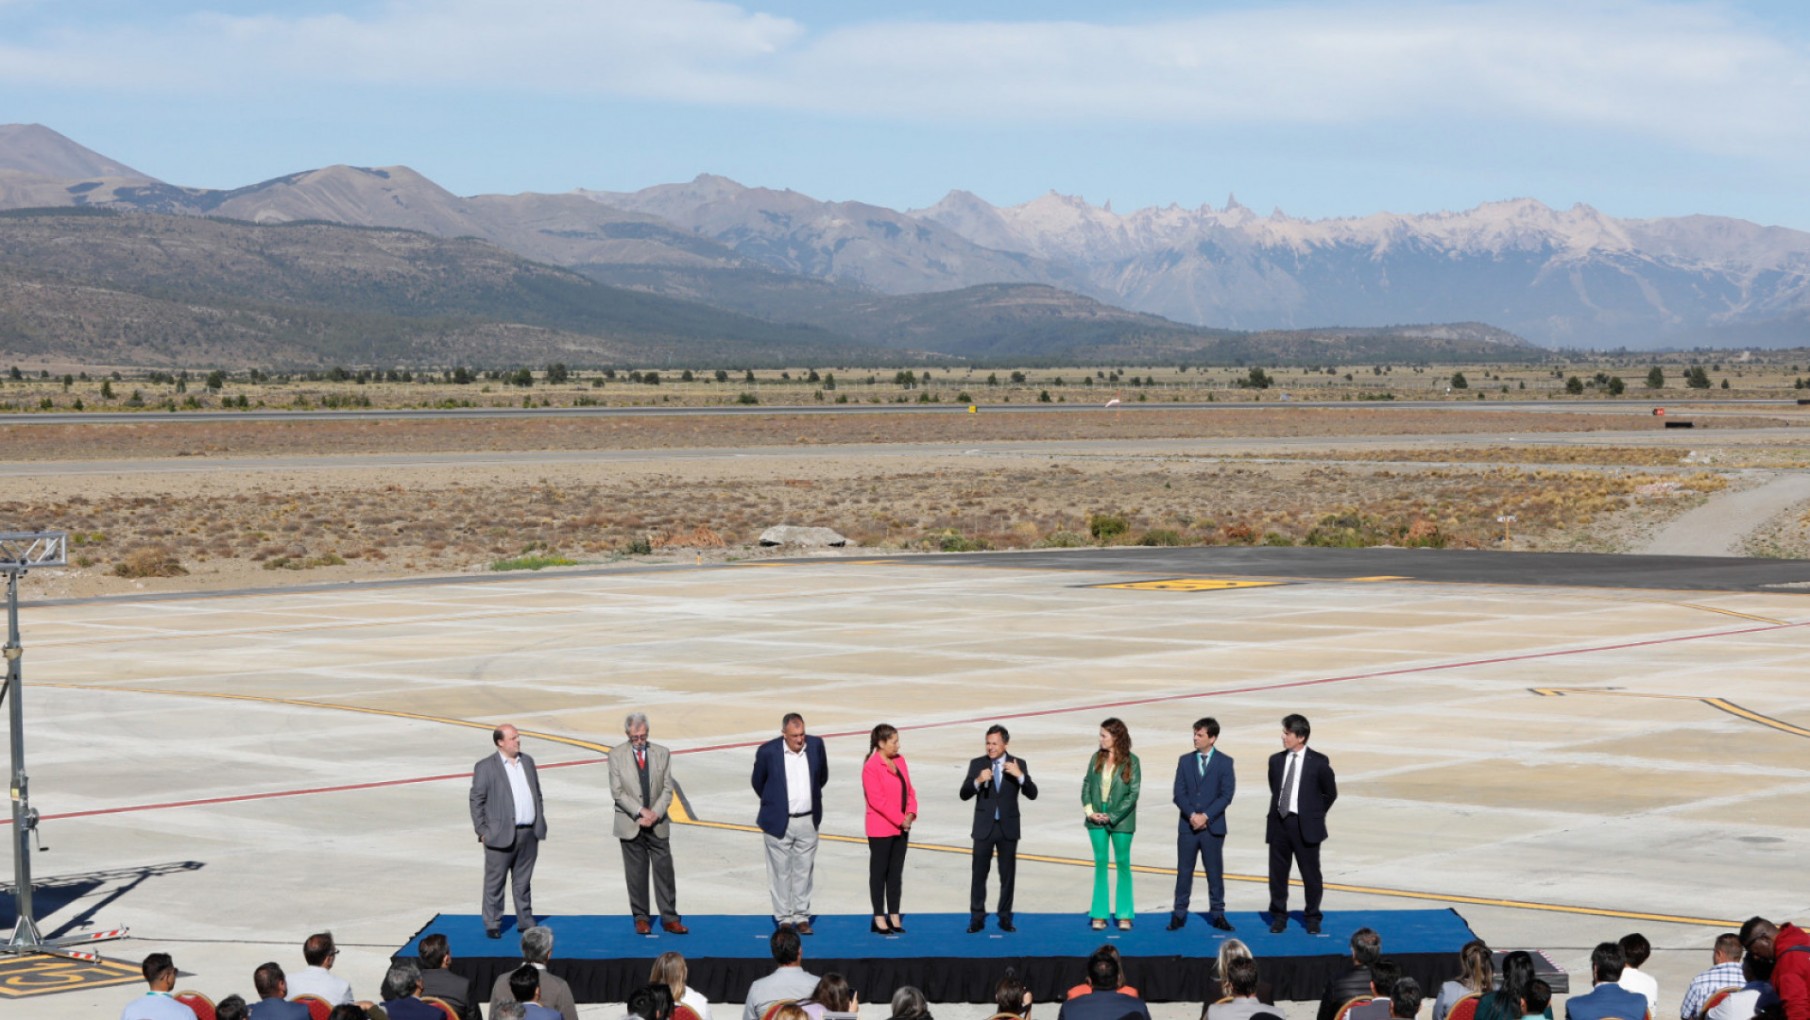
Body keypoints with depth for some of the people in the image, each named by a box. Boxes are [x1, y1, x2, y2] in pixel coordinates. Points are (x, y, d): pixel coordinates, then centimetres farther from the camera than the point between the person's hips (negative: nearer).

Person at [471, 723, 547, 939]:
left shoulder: (527, 762, 12)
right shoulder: (485, 767, -6)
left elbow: (537, 793, 18)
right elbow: (476, 801, -6)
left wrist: (540, 822, 12)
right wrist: (482, 831, -10)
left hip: (529, 834, 5)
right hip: (502, 835, -5)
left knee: (523, 881, 14)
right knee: (494, 882, 2)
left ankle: (525, 921, 22)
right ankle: (492, 925, 10)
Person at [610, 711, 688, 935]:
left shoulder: (662, 754, 4)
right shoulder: (617, 757, -1)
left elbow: (667, 789, 3)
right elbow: (617, 792, -6)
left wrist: (655, 813, -12)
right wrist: (641, 812, -15)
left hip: (658, 825, 1)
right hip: (630, 825, -1)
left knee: (664, 871, 1)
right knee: (636, 874, 3)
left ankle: (669, 918, 7)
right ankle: (641, 918, 12)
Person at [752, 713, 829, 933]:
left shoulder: (816, 745, -4)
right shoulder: (768, 751, -13)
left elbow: (822, 776, 15)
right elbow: (758, 782, 4)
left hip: (808, 822, 3)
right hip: (779, 822, -3)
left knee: (804, 871, 9)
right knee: (781, 873, 4)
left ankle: (801, 917, 17)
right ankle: (784, 919, 12)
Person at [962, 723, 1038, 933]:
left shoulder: (1018, 764, 1)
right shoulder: (977, 764, 1)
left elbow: (1032, 794, -5)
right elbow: (964, 794, -5)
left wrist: (1020, 776, -22)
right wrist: (978, 781, -24)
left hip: (1008, 828, 0)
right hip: (984, 828, 0)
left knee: (1008, 875, 5)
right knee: (979, 874, 1)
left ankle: (1004, 917, 14)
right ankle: (977, 918, 7)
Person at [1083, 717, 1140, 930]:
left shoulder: (1131, 761, -7)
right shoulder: (1097, 758, 4)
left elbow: (1133, 793, -10)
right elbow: (1086, 784, 6)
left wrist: (1112, 816, -14)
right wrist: (1089, 810, -8)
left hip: (1121, 819, -3)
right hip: (1097, 819, 3)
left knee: (1123, 863, 4)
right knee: (1100, 863, 5)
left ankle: (1124, 915, 11)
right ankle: (1100, 914, 10)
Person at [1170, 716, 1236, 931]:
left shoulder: (1224, 762, 0)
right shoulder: (1185, 761, 7)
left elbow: (1226, 795, -6)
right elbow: (1179, 793, 2)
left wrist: (1205, 816, -14)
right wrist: (1192, 815, -12)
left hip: (1213, 827, -2)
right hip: (1188, 825, 2)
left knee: (1215, 872, 3)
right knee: (1184, 871, 4)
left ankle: (1217, 914, 11)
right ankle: (1179, 914, 9)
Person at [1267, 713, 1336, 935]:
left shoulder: (1318, 763, -5)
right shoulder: (1276, 760, 6)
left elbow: (1330, 793, 4)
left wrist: (1315, 815, 5)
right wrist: (1277, 810, 11)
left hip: (1305, 825, -3)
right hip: (1279, 822, 3)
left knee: (1311, 874, 4)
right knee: (1277, 872, 7)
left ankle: (1312, 918, 17)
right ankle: (1279, 916, 19)